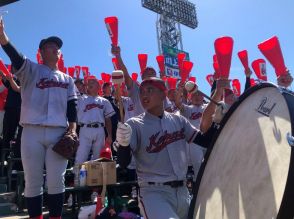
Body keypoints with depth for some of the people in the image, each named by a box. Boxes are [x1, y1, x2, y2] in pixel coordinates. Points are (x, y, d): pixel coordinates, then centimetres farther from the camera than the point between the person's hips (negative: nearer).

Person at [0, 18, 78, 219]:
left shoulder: (67, 79, 18)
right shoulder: (31, 70, 9)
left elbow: (72, 106, 13)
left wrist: (72, 130, -3)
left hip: (59, 133, 2)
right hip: (32, 132, -2)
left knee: (56, 180, 1)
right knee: (33, 180, 2)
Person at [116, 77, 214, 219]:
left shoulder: (178, 120, 8)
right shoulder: (135, 124, -4)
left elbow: (206, 141, 8)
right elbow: (123, 162, -15)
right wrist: (123, 143, -36)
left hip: (182, 191, 5)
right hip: (153, 192, -5)